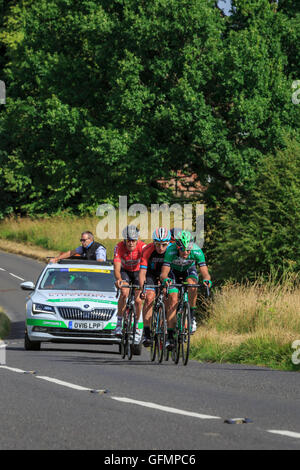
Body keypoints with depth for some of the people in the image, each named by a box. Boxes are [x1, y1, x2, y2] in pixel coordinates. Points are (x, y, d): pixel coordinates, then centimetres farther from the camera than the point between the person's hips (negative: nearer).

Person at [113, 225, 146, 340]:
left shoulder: (142, 247, -29)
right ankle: (119, 322, -17)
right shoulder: (119, 247, -28)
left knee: (138, 300, -9)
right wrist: (119, 279, -57)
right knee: (124, 292, -28)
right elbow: (117, 268, -36)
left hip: (137, 271, 1)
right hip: (124, 271, -1)